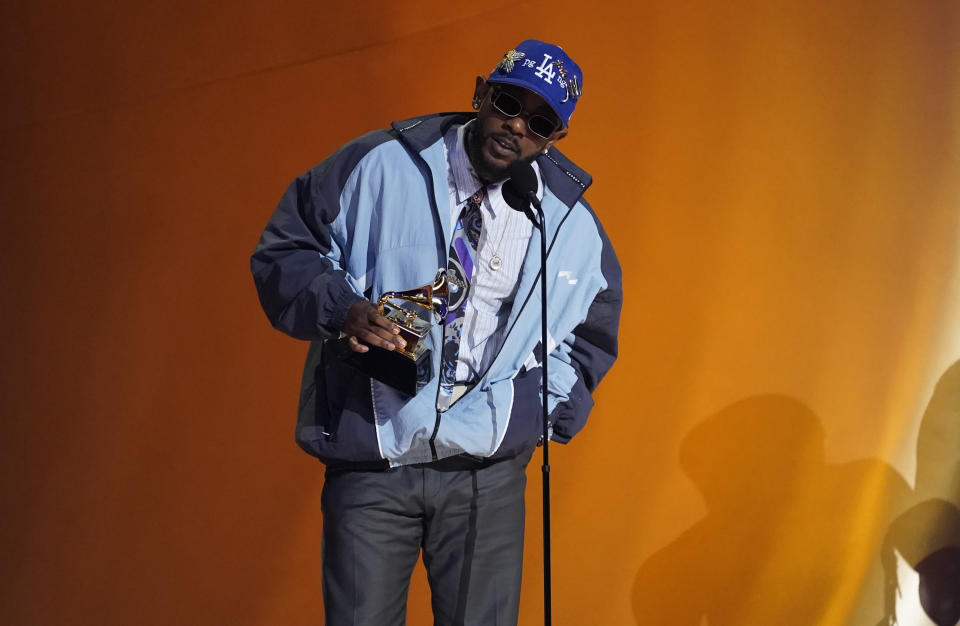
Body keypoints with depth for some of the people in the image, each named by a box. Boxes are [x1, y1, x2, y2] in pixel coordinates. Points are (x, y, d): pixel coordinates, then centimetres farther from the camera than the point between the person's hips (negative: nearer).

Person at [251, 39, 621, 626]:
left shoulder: (573, 223, 5)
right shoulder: (379, 167, -5)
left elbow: (591, 330, 21)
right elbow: (283, 252, 2)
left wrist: (548, 413, 8)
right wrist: (341, 309, -16)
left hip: (488, 473, 2)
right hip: (370, 464, -2)